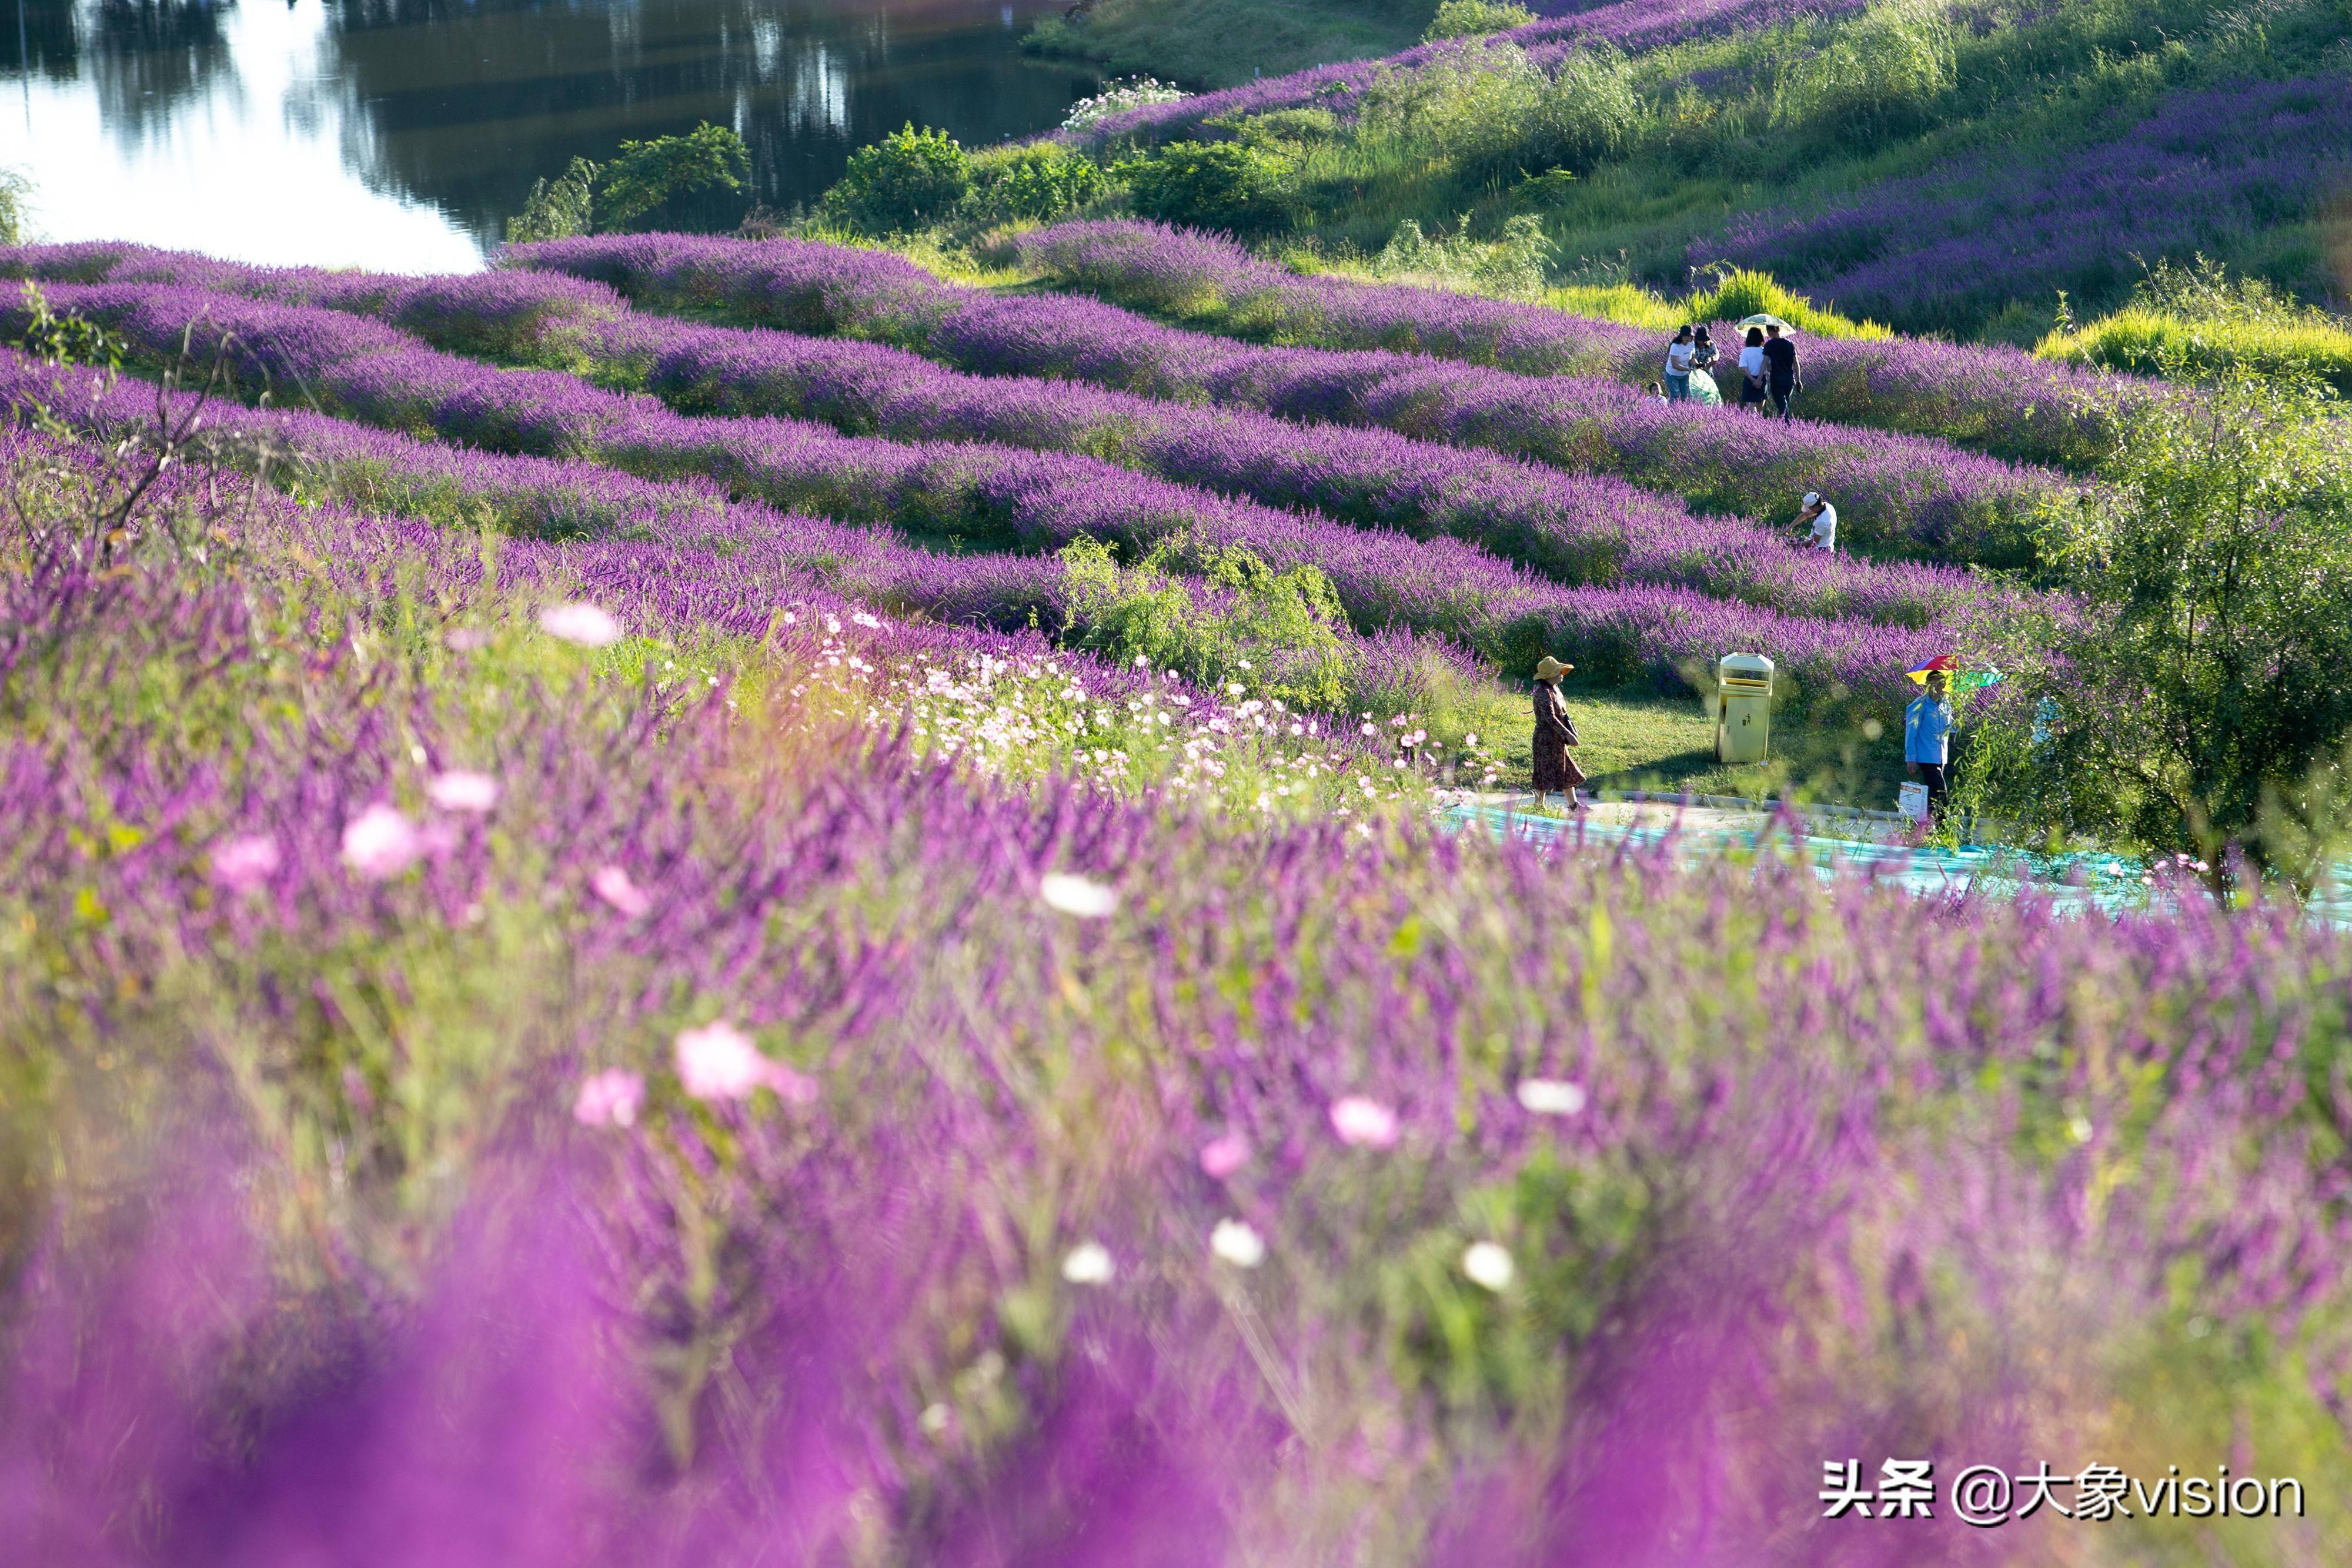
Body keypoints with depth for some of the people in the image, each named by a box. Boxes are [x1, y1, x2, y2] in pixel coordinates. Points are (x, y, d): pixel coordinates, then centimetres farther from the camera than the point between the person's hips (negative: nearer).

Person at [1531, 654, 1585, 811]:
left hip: (1557, 739, 10)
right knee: (1546, 773, -2)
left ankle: (1573, 805, 18)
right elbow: (1549, 717, -27)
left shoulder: (1554, 689, 11)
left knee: (1568, 771, 13)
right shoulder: (1543, 692, -20)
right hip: (1547, 738, -10)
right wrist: (1567, 734, -29)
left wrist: (1571, 732, 11)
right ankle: (1539, 805, 6)